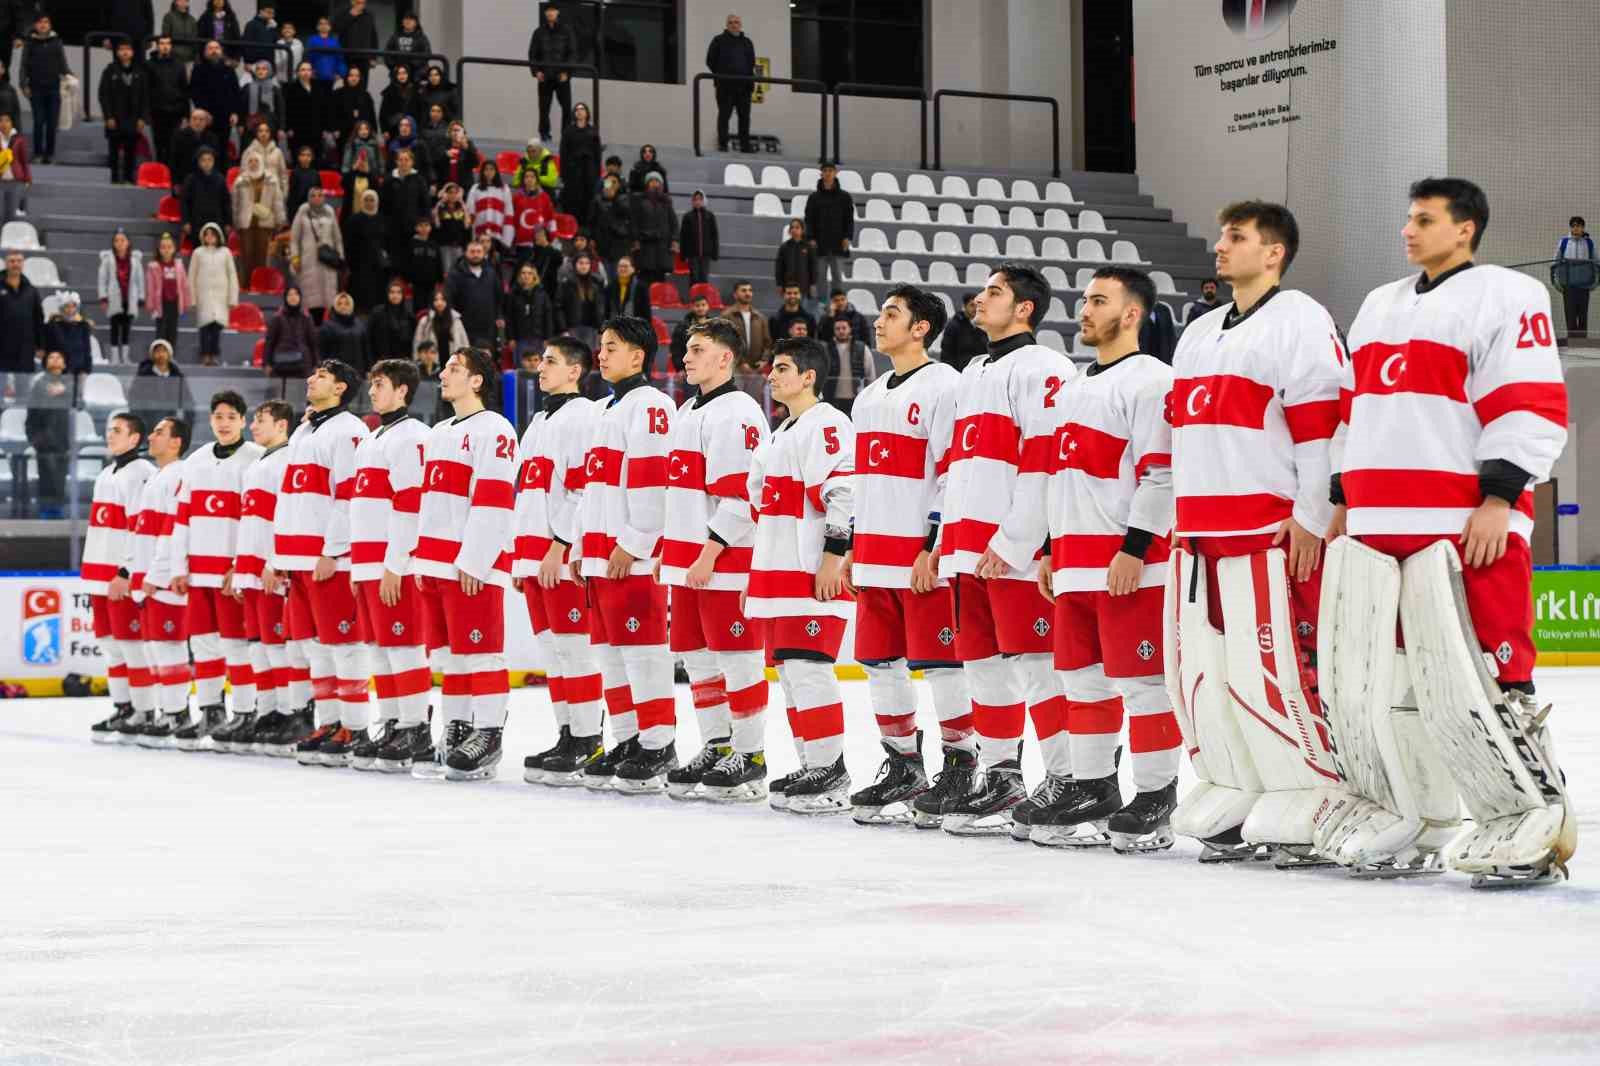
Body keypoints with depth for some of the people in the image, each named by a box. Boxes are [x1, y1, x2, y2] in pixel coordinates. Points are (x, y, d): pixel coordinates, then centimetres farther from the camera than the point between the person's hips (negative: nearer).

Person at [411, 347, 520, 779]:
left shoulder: (493, 430, -8)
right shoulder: (438, 433, 22)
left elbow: (493, 501, -15)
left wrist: (472, 563, -19)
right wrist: (420, 560, 18)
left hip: (473, 566, -9)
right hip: (435, 563, 9)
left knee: (479, 653, -9)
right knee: (450, 653, 11)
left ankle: (487, 739, -7)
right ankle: (455, 735, 16)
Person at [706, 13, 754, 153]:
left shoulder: (746, 42, 18)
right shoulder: (719, 41, 4)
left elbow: (752, 63, 19)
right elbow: (710, 61, 2)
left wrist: (751, 80, 6)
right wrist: (721, 76, -3)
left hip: (743, 85, 4)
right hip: (725, 85, -4)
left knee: (745, 115, 4)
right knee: (724, 114, -3)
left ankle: (745, 144, 8)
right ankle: (722, 144, 0)